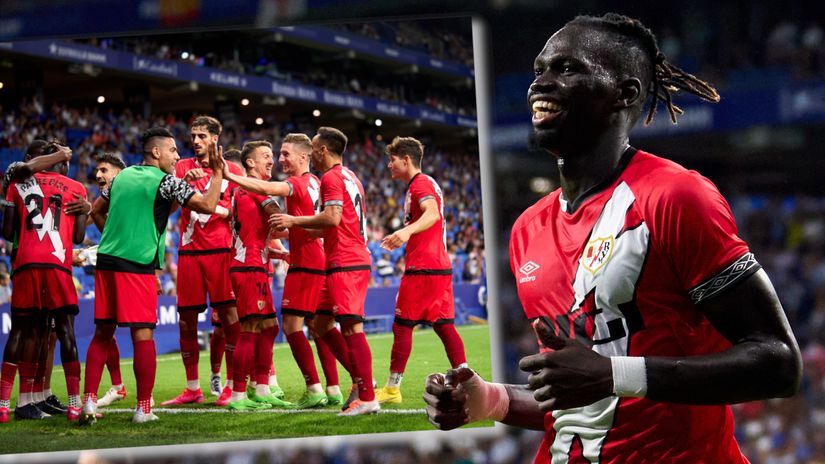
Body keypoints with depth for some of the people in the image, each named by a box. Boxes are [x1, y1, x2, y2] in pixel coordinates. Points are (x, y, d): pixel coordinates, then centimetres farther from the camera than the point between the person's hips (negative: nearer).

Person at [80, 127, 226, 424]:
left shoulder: (122, 176, 16)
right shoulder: (165, 181, -4)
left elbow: (96, 211, 24)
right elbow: (208, 205, -8)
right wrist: (218, 171, 1)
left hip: (107, 260, 6)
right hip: (138, 266, -6)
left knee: (102, 333, 9)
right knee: (143, 335, -1)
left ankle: (89, 402, 3)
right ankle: (143, 408, 1)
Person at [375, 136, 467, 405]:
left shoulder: (420, 184, -10)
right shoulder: (426, 184, 21)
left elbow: (432, 213, -30)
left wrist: (407, 231, -47)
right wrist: (404, 238, 43)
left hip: (422, 269, -10)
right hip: (441, 265, 10)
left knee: (402, 325, -4)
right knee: (443, 324, 7)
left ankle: (392, 389, -2)